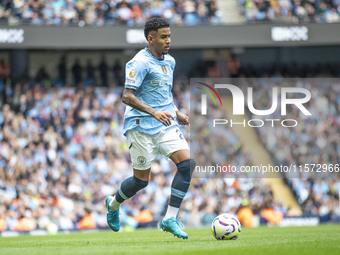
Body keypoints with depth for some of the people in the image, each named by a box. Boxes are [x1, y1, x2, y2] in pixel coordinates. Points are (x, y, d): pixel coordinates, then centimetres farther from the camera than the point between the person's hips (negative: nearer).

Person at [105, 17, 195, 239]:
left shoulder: (169, 61, 13)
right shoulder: (140, 63, -13)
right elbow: (127, 97, -19)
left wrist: (176, 113, 14)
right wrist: (154, 112, -28)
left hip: (166, 125, 7)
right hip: (141, 126, -7)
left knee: (187, 163, -14)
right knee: (142, 180, 1)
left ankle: (170, 219, -12)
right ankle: (114, 204, 33)